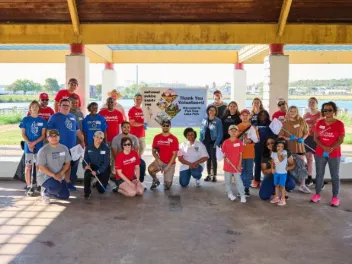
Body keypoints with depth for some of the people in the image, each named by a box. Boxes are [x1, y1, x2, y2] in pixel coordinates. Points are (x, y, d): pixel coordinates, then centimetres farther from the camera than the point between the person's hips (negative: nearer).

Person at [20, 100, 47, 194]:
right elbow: (23, 134, 1)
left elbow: (43, 135, 0)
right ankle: (28, 186, 6)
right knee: (28, 166, 1)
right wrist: (29, 143, -14)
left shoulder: (42, 120, 2)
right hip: (28, 147, -1)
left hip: (39, 147, 1)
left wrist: (34, 143, -13)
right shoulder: (25, 119, 1)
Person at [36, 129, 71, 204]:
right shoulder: (43, 150, -14)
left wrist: (60, 174, -13)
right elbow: (41, 167, -18)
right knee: (56, 187, -34)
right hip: (45, 176, -6)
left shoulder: (64, 148, 1)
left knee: (65, 195, 5)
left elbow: (67, 163, 4)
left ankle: (49, 190, 29)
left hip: (59, 177, 6)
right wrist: (54, 175, -26)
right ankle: (45, 192, 0)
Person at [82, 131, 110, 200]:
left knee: (101, 190, -5)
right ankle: (87, 192, -11)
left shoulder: (106, 148, -14)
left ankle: (97, 183, 33)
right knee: (87, 173, -36)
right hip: (93, 167, 1)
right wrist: (85, 166, -29)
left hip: (103, 170, -1)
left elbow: (106, 163, -17)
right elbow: (85, 160, -5)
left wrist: (97, 172, -29)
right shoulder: (88, 148, -7)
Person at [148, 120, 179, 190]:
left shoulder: (174, 139, -10)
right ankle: (155, 181, 1)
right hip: (160, 161, 2)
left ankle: (166, 182, 33)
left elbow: (175, 154, -11)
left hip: (170, 163, -2)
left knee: (167, 186, -6)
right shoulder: (157, 137, -1)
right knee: (150, 169, -30)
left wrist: (168, 166, -17)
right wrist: (158, 160, -14)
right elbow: (153, 151, 4)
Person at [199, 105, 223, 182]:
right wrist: (201, 141, 2)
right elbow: (201, 131, 10)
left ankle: (214, 176, 9)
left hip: (213, 142, -4)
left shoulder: (218, 121, -6)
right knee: (208, 158, 10)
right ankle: (209, 175, 18)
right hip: (206, 142, 4)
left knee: (213, 158, -1)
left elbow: (220, 133, -9)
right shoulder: (204, 120, 6)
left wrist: (217, 143, -16)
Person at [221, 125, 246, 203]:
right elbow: (223, 153, 4)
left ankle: (242, 195, 5)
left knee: (239, 181, -2)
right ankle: (230, 193, 28)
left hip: (236, 165, -2)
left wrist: (239, 164, -7)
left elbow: (240, 154, -3)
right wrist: (225, 158, -16)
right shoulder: (226, 142, -2)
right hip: (227, 165, 2)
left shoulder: (239, 142, -5)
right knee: (228, 181, 12)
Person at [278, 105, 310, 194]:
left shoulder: (301, 121, 1)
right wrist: (288, 138, -19)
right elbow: (280, 136, -3)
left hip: (299, 147, 1)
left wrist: (302, 139, -12)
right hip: (288, 147, -1)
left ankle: (302, 185, 17)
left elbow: (306, 133, 7)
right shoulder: (284, 123, -2)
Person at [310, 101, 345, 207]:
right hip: (320, 153, 3)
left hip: (334, 154, -3)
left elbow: (341, 140, -8)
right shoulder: (319, 123, 2)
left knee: (335, 176, 5)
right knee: (319, 174, 10)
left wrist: (331, 149, -21)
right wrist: (324, 147, -15)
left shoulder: (339, 124, -7)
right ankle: (317, 194, 20)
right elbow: (315, 138, 0)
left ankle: (335, 197, 13)